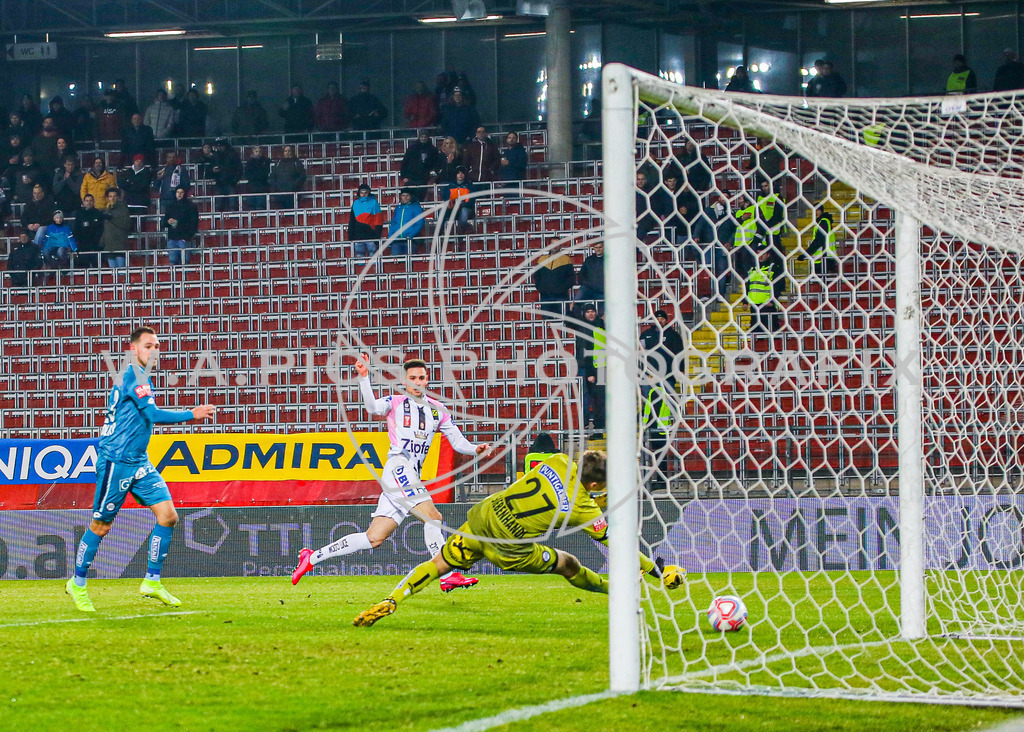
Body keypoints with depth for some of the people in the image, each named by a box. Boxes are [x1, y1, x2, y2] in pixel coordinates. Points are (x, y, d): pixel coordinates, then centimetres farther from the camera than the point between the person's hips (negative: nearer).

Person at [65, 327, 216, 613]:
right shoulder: (132, 376, -14)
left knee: (168, 514, -4)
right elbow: (154, 415, -19)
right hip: (116, 461, -9)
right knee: (100, 526, 0)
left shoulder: (140, 377, 15)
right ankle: (77, 584, 15)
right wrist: (192, 414, -14)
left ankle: (152, 581, 4)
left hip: (138, 462, 9)